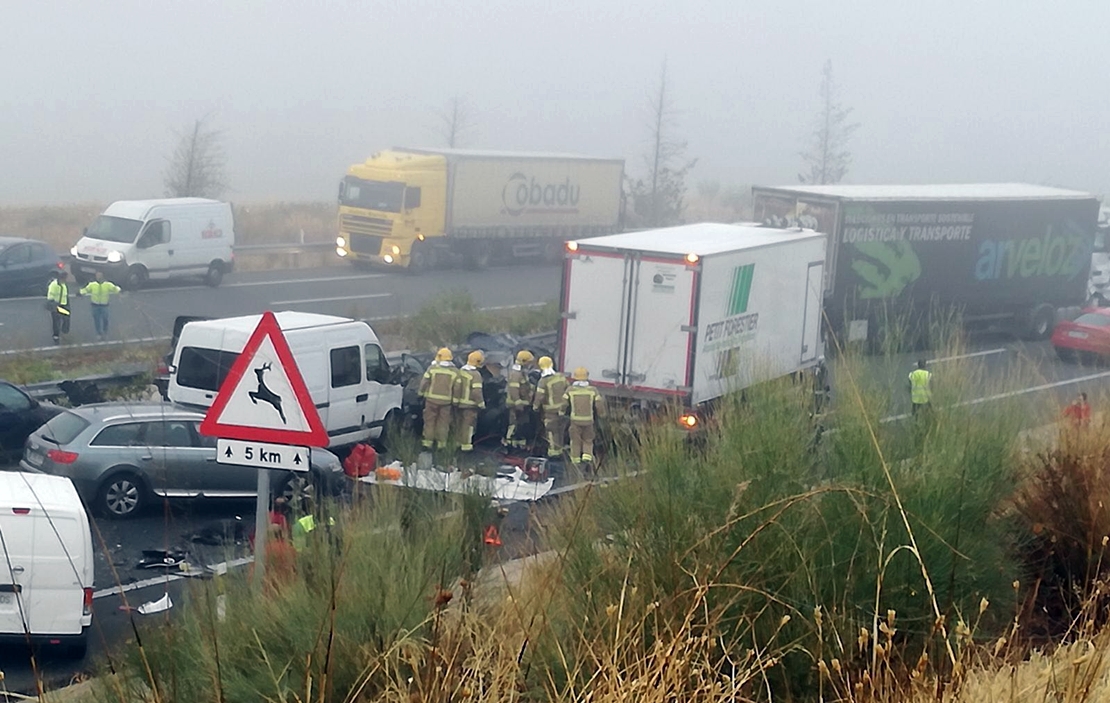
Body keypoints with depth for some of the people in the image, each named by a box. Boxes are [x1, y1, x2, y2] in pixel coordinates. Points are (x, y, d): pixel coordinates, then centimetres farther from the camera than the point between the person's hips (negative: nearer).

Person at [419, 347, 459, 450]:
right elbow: (456, 388, 2)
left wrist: (421, 392, 11)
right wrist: (454, 399, 13)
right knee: (443, 423, 9)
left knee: (429, 421, 9)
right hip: (446, 400, 1)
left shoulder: (432, 368, -6)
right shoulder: (455, 372, -1)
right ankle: (442, 442, 11)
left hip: (432, 399, -1)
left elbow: (424, 382, -4)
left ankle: (428, 441, 9)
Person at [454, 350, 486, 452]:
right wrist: (481, 403, -11)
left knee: (459, 423, 17)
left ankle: (458, 442, 28)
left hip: (459, 403, 7)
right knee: (468, 424, 0)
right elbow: (476, 391, -21)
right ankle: (466, 445, 2)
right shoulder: (476, 375, -18)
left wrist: (456, 400, 8)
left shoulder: (461, 371, 2)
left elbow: (456, 386, 2)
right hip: (470, 404, -7)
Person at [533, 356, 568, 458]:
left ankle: (553, 451, 3)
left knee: (551, 431, 2)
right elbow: (567, 390, 8)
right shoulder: (561, 377, -2)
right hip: (561, 407, 6)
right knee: (559, 429, 16)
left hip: (550, 410, -6)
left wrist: (535, 407, -2)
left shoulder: (543, 381, -19)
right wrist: (565, 402, 23)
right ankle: (560, 449, 26)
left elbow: (539, 396, -18)